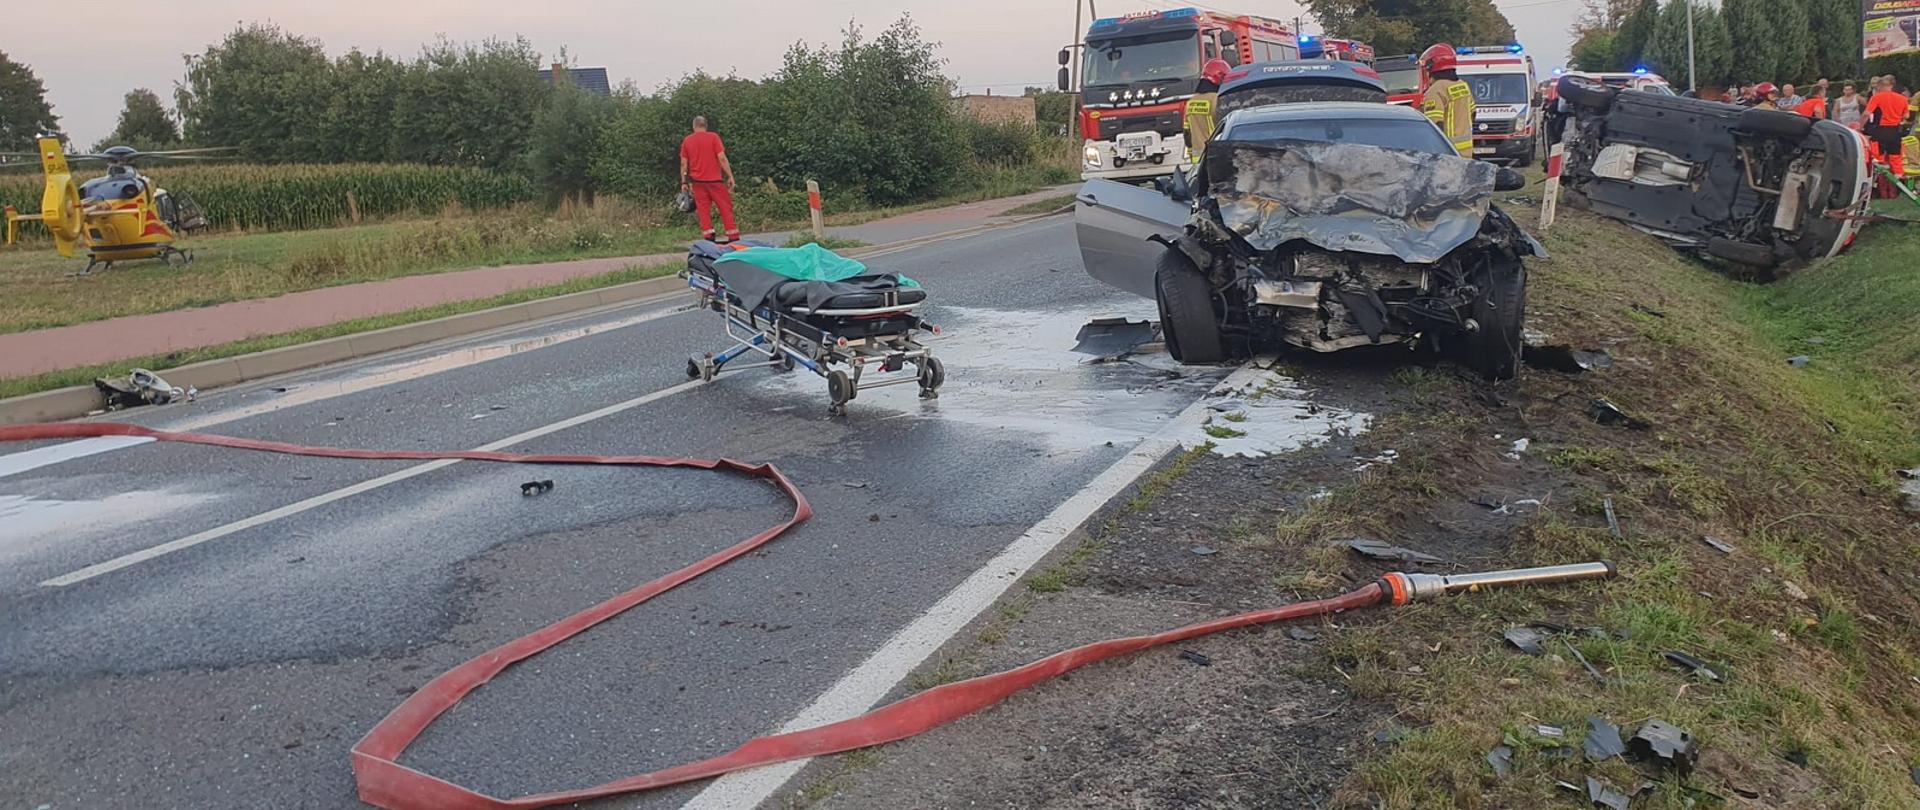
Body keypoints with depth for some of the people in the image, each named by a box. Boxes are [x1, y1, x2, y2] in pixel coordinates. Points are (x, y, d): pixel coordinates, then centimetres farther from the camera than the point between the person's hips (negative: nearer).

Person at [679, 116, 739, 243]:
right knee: (726, 207, 3)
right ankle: (734, 238, -1)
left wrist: (684, 182, 11)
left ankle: (708, 238, -3)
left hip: (697, 181, 3)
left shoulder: (686, 141, 5)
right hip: (714, 180, -3)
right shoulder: (713, 137, -4)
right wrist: (730, 176, -5)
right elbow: (722, 158, -10)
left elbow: (683, 163, 5)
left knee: (703, 210, 3)